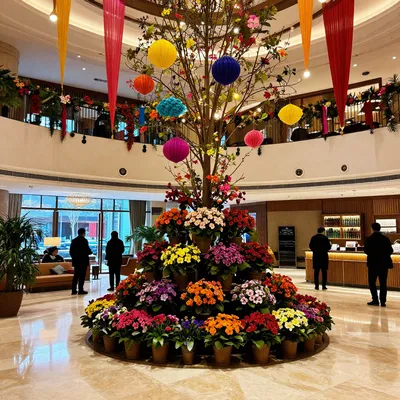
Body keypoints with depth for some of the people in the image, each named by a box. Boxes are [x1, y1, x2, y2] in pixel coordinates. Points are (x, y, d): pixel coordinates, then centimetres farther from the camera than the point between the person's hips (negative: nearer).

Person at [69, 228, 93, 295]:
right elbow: (87, 250, -16)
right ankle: (80, 290, 0)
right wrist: (90, 252, 5)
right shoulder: (84, 240, -13)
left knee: (76, 275, 12)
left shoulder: (74, 240, 8)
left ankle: (74, 290, 13)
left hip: (76, 261, 6)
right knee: (82, 276, -1)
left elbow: (71, 251, 9)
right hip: (83, 261, -6)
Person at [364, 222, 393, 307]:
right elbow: (390, 251, -2)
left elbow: (366, 251, -8)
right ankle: (383, 301, 7)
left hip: (373, 263, -3)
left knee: (372, 282, 8)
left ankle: (375, 300, 4)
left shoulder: (369, 239, -9)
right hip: (384, 263, 3)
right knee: (383, 283, 8)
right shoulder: (385, 238, -2)